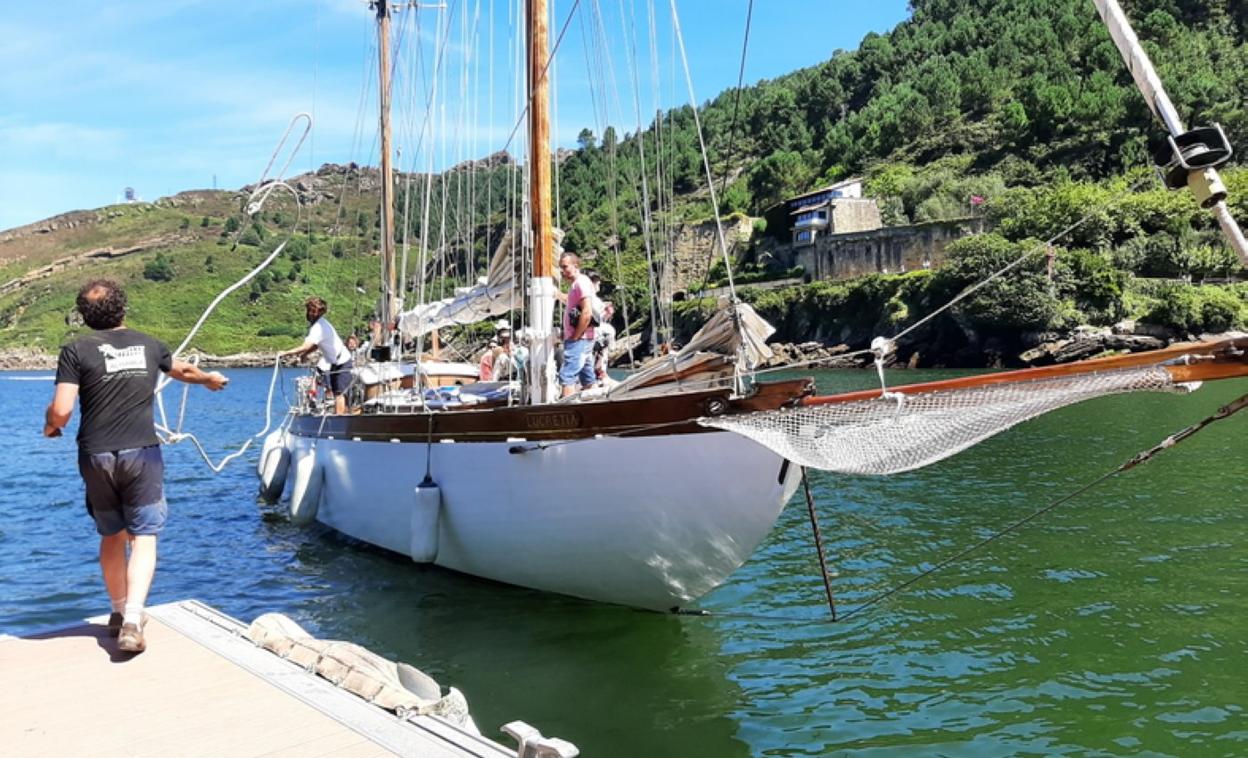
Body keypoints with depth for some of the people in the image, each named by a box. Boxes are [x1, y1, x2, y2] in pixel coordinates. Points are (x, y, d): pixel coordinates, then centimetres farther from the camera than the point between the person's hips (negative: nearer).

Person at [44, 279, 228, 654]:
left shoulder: (76, 350, -2)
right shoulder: (148, 345, 7)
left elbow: (61, 411, -9)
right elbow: (183, 370, 28)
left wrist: (50, 424, 14)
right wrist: (210, 378, 49)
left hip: (97, 455, 0)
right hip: (142, 453, 0)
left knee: (111, 536, 18)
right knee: (143, 539, 0)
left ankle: (121, 612, 33)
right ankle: (132, 620, -15)